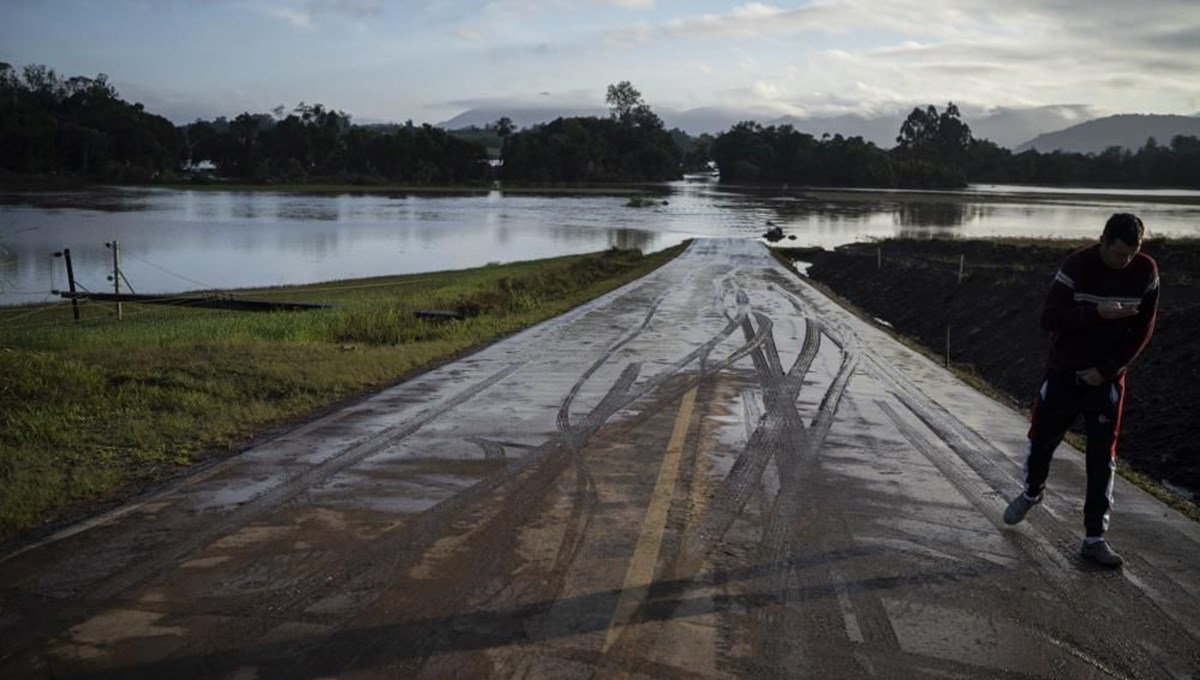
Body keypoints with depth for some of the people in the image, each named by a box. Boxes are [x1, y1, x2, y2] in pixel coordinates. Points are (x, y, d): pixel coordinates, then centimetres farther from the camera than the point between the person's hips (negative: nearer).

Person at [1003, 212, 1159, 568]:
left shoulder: (1146, 271, -9)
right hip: (1064, 372, -1)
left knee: (1102, 457, 0)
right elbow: (1049, 318, -22)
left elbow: (1142, 329, -4)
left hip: (1107, 377, 1)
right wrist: (1096, 312, -36)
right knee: (1042, 439, 12)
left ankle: (1095, 537, 7)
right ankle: (1032, 492, 42)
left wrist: (1108, 370, -11)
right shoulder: (1077, 266, -17)